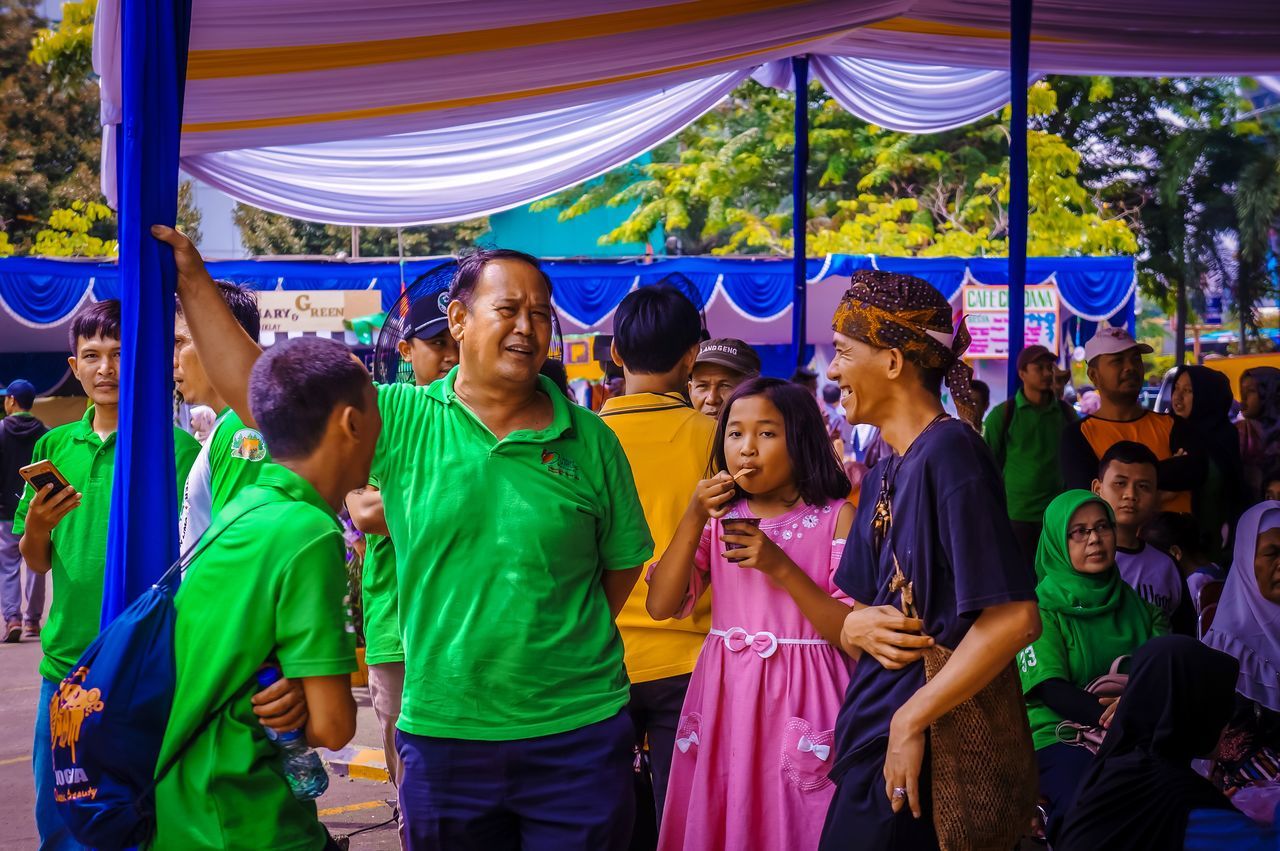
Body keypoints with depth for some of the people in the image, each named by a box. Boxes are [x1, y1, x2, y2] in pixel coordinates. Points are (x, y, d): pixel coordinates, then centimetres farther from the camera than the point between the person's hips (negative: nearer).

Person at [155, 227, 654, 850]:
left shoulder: (590, 440, 0)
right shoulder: (400, 420, -2)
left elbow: (624, 559, 10)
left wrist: (569, 646, 4)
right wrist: (192, 278, -5)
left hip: (578, 733, 0)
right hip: (443, 730, 0)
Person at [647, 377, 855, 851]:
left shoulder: (836, 518, -4)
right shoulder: (719, 516, 9)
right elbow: (660, 606, -1)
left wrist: (780, 567, -19)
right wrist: (693, 518, -11)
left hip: (799, 704, -4)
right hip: (722, 696, 4)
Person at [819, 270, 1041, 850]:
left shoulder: (948, 452, -15)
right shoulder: (883, 476, 12)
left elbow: (1015, 617, -23)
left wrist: (910, 720, -18)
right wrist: (855, 628, -7)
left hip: (929, 742, -8)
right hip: (877, 734, 8)